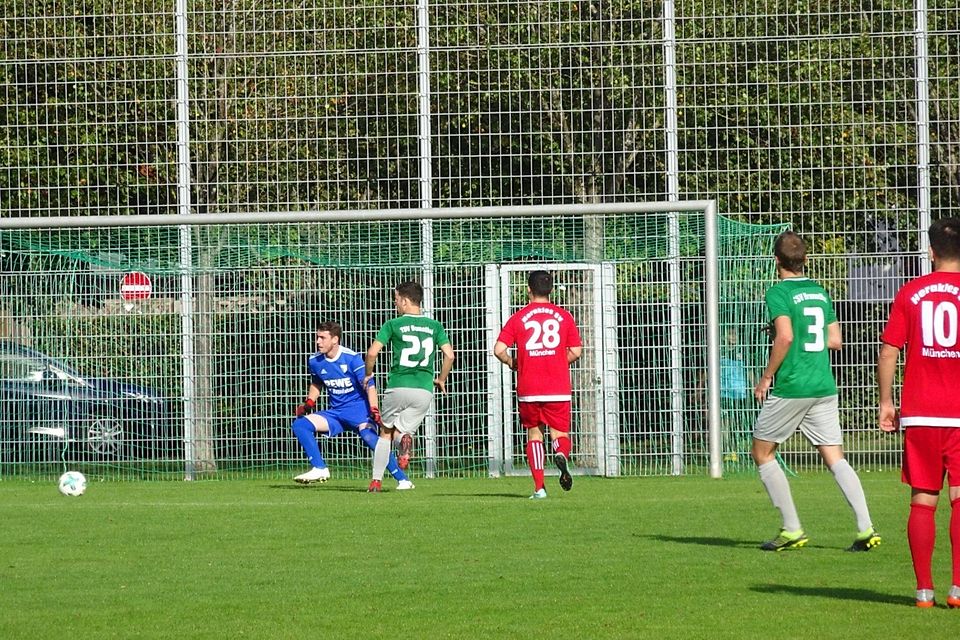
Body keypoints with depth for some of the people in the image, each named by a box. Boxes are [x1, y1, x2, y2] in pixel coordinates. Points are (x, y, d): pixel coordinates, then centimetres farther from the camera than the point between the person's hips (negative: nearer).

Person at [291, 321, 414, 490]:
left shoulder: (351, 358, -14)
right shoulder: (315, 361, 3)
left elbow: (369, 385, -18)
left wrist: (374, 411, -30)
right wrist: (309, 403, 8)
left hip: (358, 407, -6)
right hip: (336, 412, 6)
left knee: (369, 437, -32)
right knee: (299, 424, -11)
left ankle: (402, 479, -24)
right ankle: (319, 469, -9)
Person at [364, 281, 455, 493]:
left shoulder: (393, 325, 0)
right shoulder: (434, 326, 9)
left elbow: (372, 352, -5)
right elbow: (449, 355, 3)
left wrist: (368, 374, 13)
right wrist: (441, 380, 18)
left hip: (398, 386, -2)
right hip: (424, 389, 2)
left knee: (385, 433, 16)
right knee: (402, 431, 13)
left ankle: (376, 481, 9)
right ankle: (405, 437, -26)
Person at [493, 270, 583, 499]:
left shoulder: (518, 318, 1)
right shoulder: (563, 316, 4)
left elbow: (499, 350, -7)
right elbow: (575, 352, 2)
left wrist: (512, 362, 13)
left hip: (528, 390, 0)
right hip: (558, 389, 0)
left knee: (534, 434, 12)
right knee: (559, 433, 9)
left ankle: (539, 487, 2)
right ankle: (561, 454, -27)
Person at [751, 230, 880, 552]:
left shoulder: (778, 293, -8)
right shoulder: (820, 292, 12)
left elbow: (785, 337, -20)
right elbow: (835, 340, 14)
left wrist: (766, 378, -11)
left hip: (791, 389, -6)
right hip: (824, 387, 6)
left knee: (762, 453, 9)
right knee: (835, 458, 4)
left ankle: (792, 529, 5)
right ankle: (866, 528, -10)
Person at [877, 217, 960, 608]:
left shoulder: (911, 293, 3)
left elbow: (888, 352, 1)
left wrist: (886, 402, 10)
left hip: (919, 415, 1)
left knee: (922, 502, 6)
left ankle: (924, 590, 6)